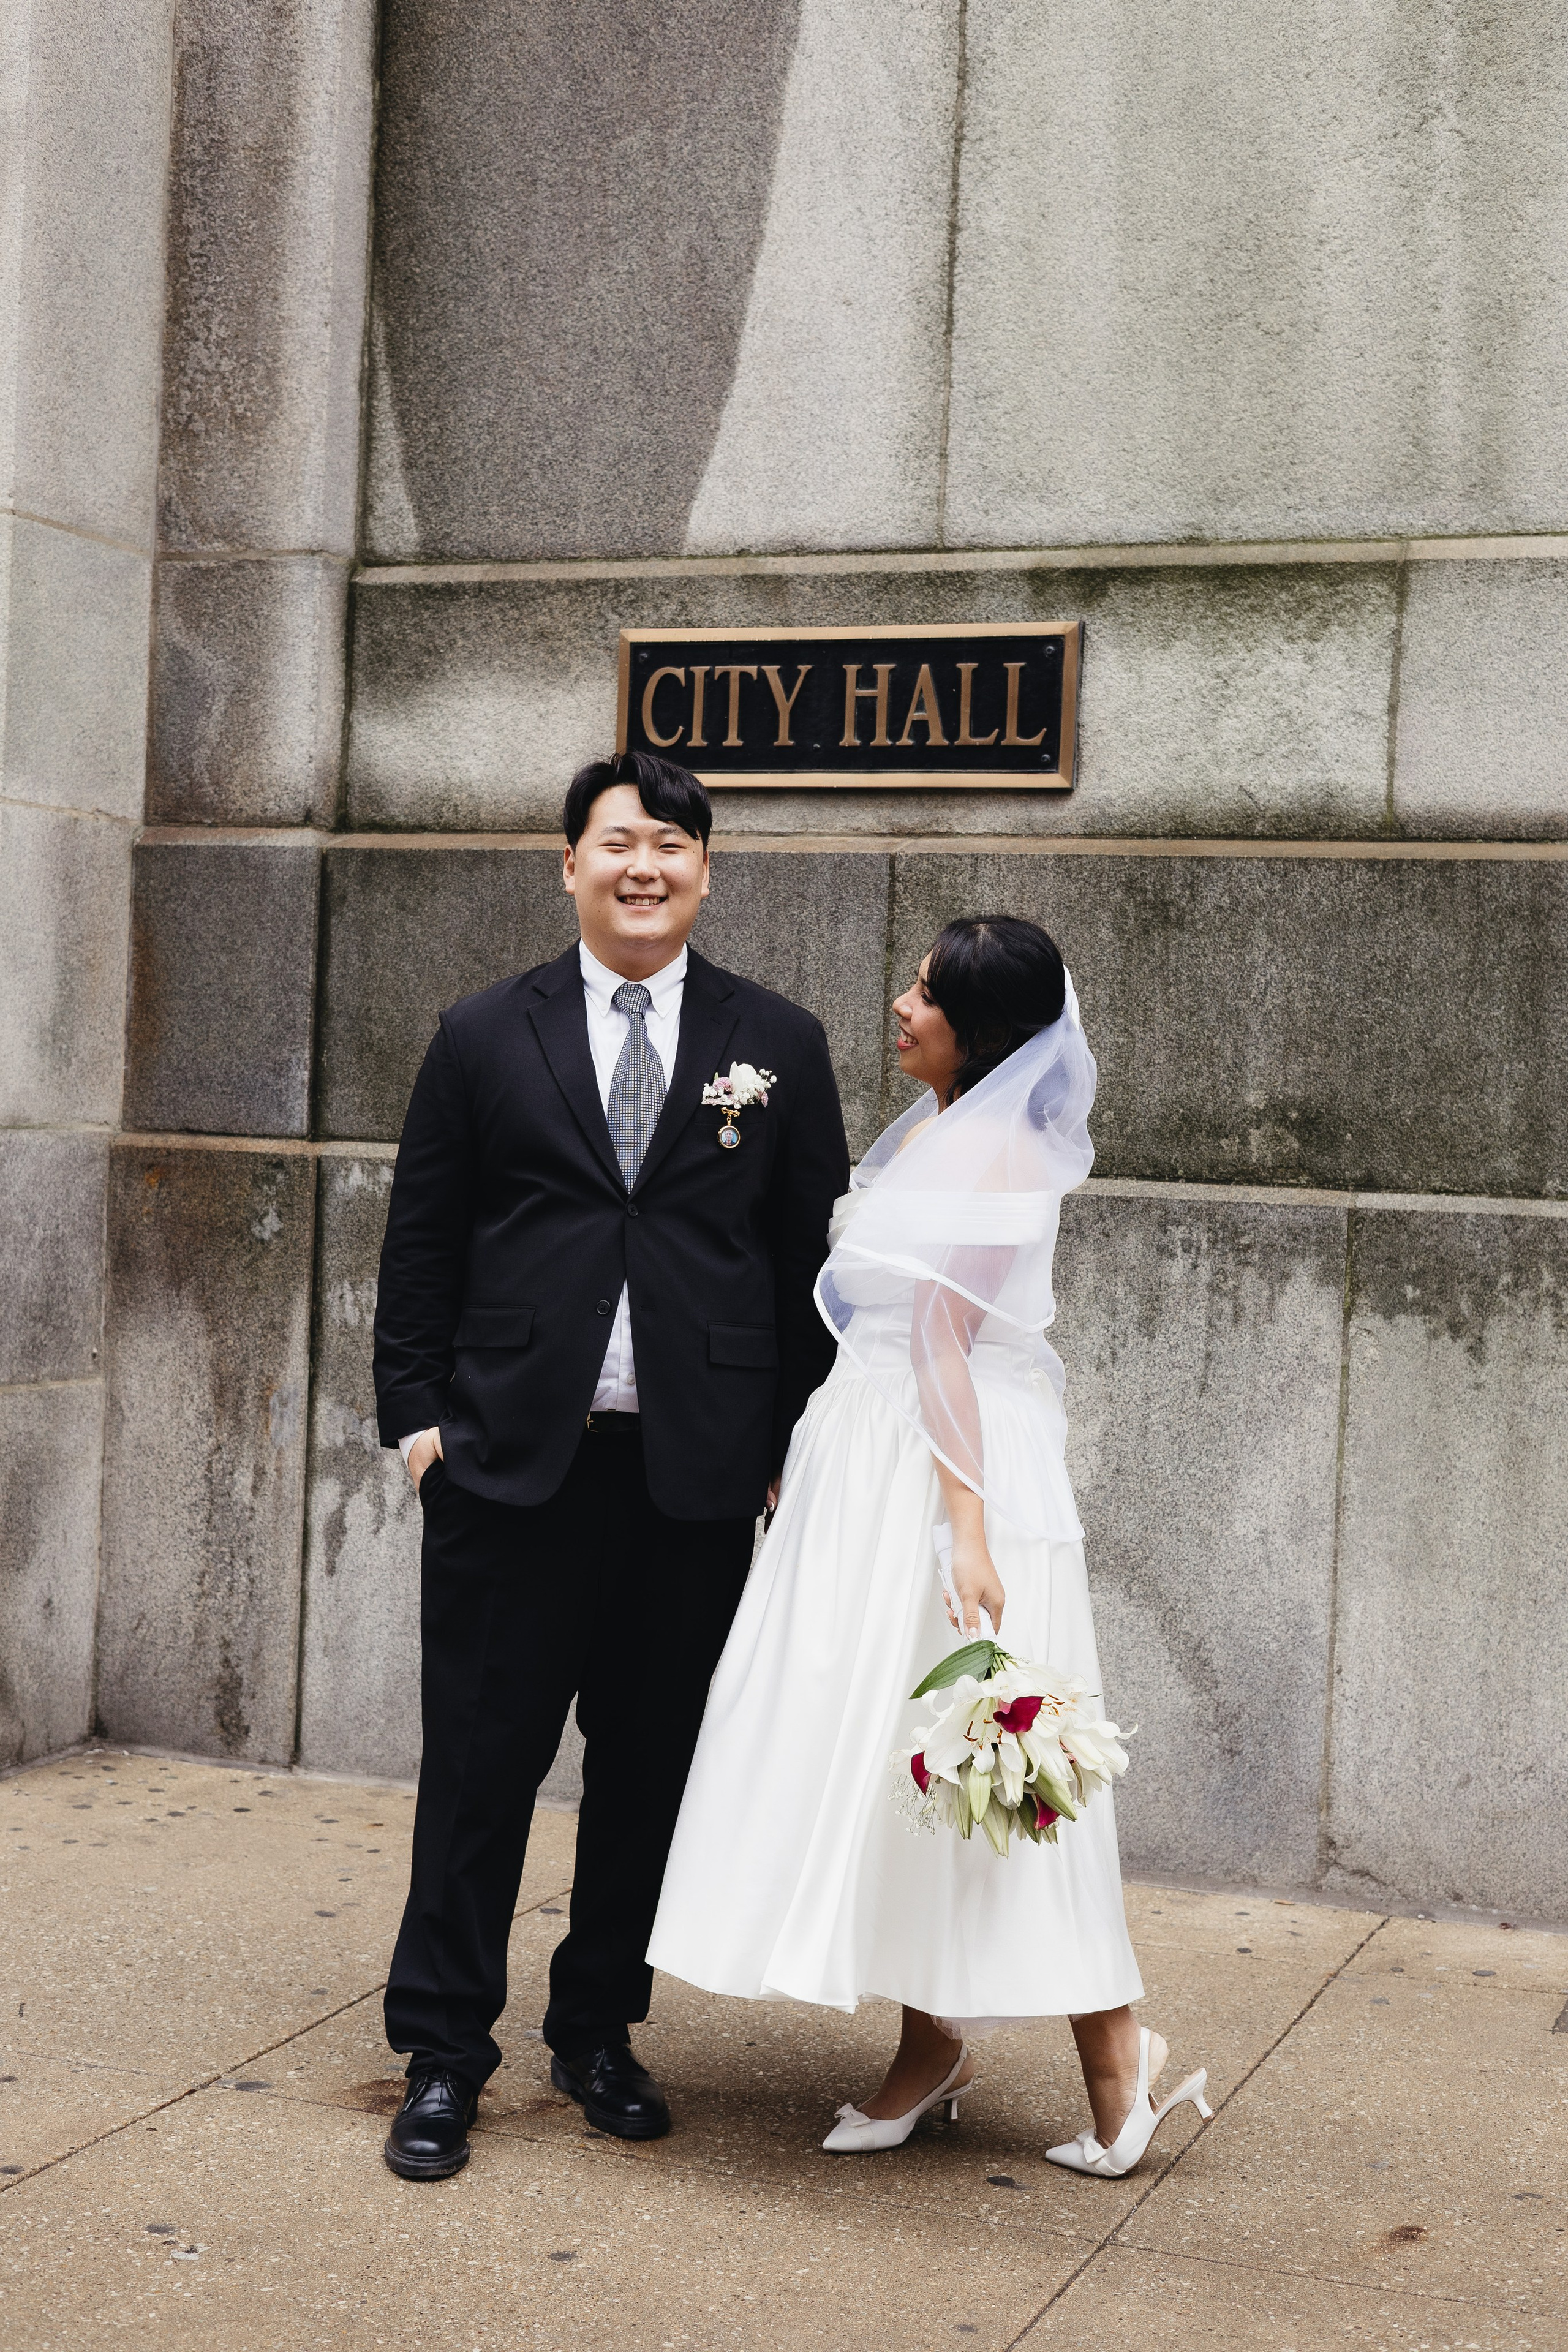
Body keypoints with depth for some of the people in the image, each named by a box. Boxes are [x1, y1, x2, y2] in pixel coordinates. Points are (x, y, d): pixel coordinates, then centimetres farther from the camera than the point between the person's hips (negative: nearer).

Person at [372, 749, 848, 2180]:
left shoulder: (778, 1047, 7)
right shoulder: (485, 1040, 6)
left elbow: (814, 1259, 8)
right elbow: (421, 1245, 7)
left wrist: (801, 1440, 3)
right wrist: (417, 1410, 0)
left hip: (697, 1473, 1)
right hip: (512, 1465, -1)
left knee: (652, 1766, 10)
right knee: (482, 1756, 2)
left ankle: (599, 2029, 26)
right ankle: (443, 2052, 14)